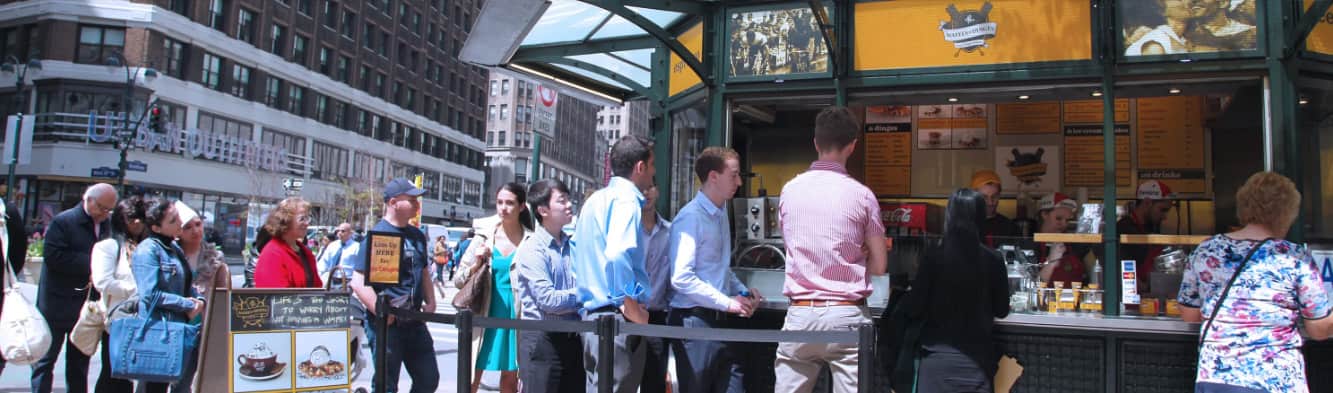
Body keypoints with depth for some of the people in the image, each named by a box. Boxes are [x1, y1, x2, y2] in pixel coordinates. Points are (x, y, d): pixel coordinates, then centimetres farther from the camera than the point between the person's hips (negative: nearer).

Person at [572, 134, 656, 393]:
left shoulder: (595, 200, 17)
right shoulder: (627, 199, -12)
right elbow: (617, 255, -27)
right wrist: (632, 307, -18)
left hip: (593, 314, 9)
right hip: (617, 320, -9)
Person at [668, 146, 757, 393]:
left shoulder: (722, 215, 13)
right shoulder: (691, 217, -15)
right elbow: (681, 278, -23)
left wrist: (743, 291, 9)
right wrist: (728, 302, -18)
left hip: (721, 320, 8)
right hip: (695, 321, -8)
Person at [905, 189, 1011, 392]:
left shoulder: (934, 257, -11)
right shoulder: (993, 260, -5)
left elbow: (914, 310, -7)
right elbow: (1002, 310, 7)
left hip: (938, 355, -2)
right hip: (976, 357, 2)